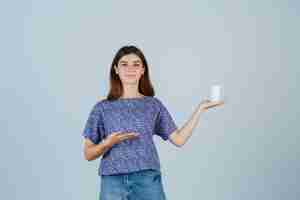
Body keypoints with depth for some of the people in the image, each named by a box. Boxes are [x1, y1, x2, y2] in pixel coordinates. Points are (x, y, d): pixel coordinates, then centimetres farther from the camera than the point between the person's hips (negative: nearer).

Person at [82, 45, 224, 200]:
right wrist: (109, 142, -12)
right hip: (113, 181, 0)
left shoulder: (154, 105, 10)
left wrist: (200, 108, 2)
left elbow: (179, 139, 5)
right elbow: (88, 154, 7)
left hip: (148, 180, 1)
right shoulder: (102, 108, 7)